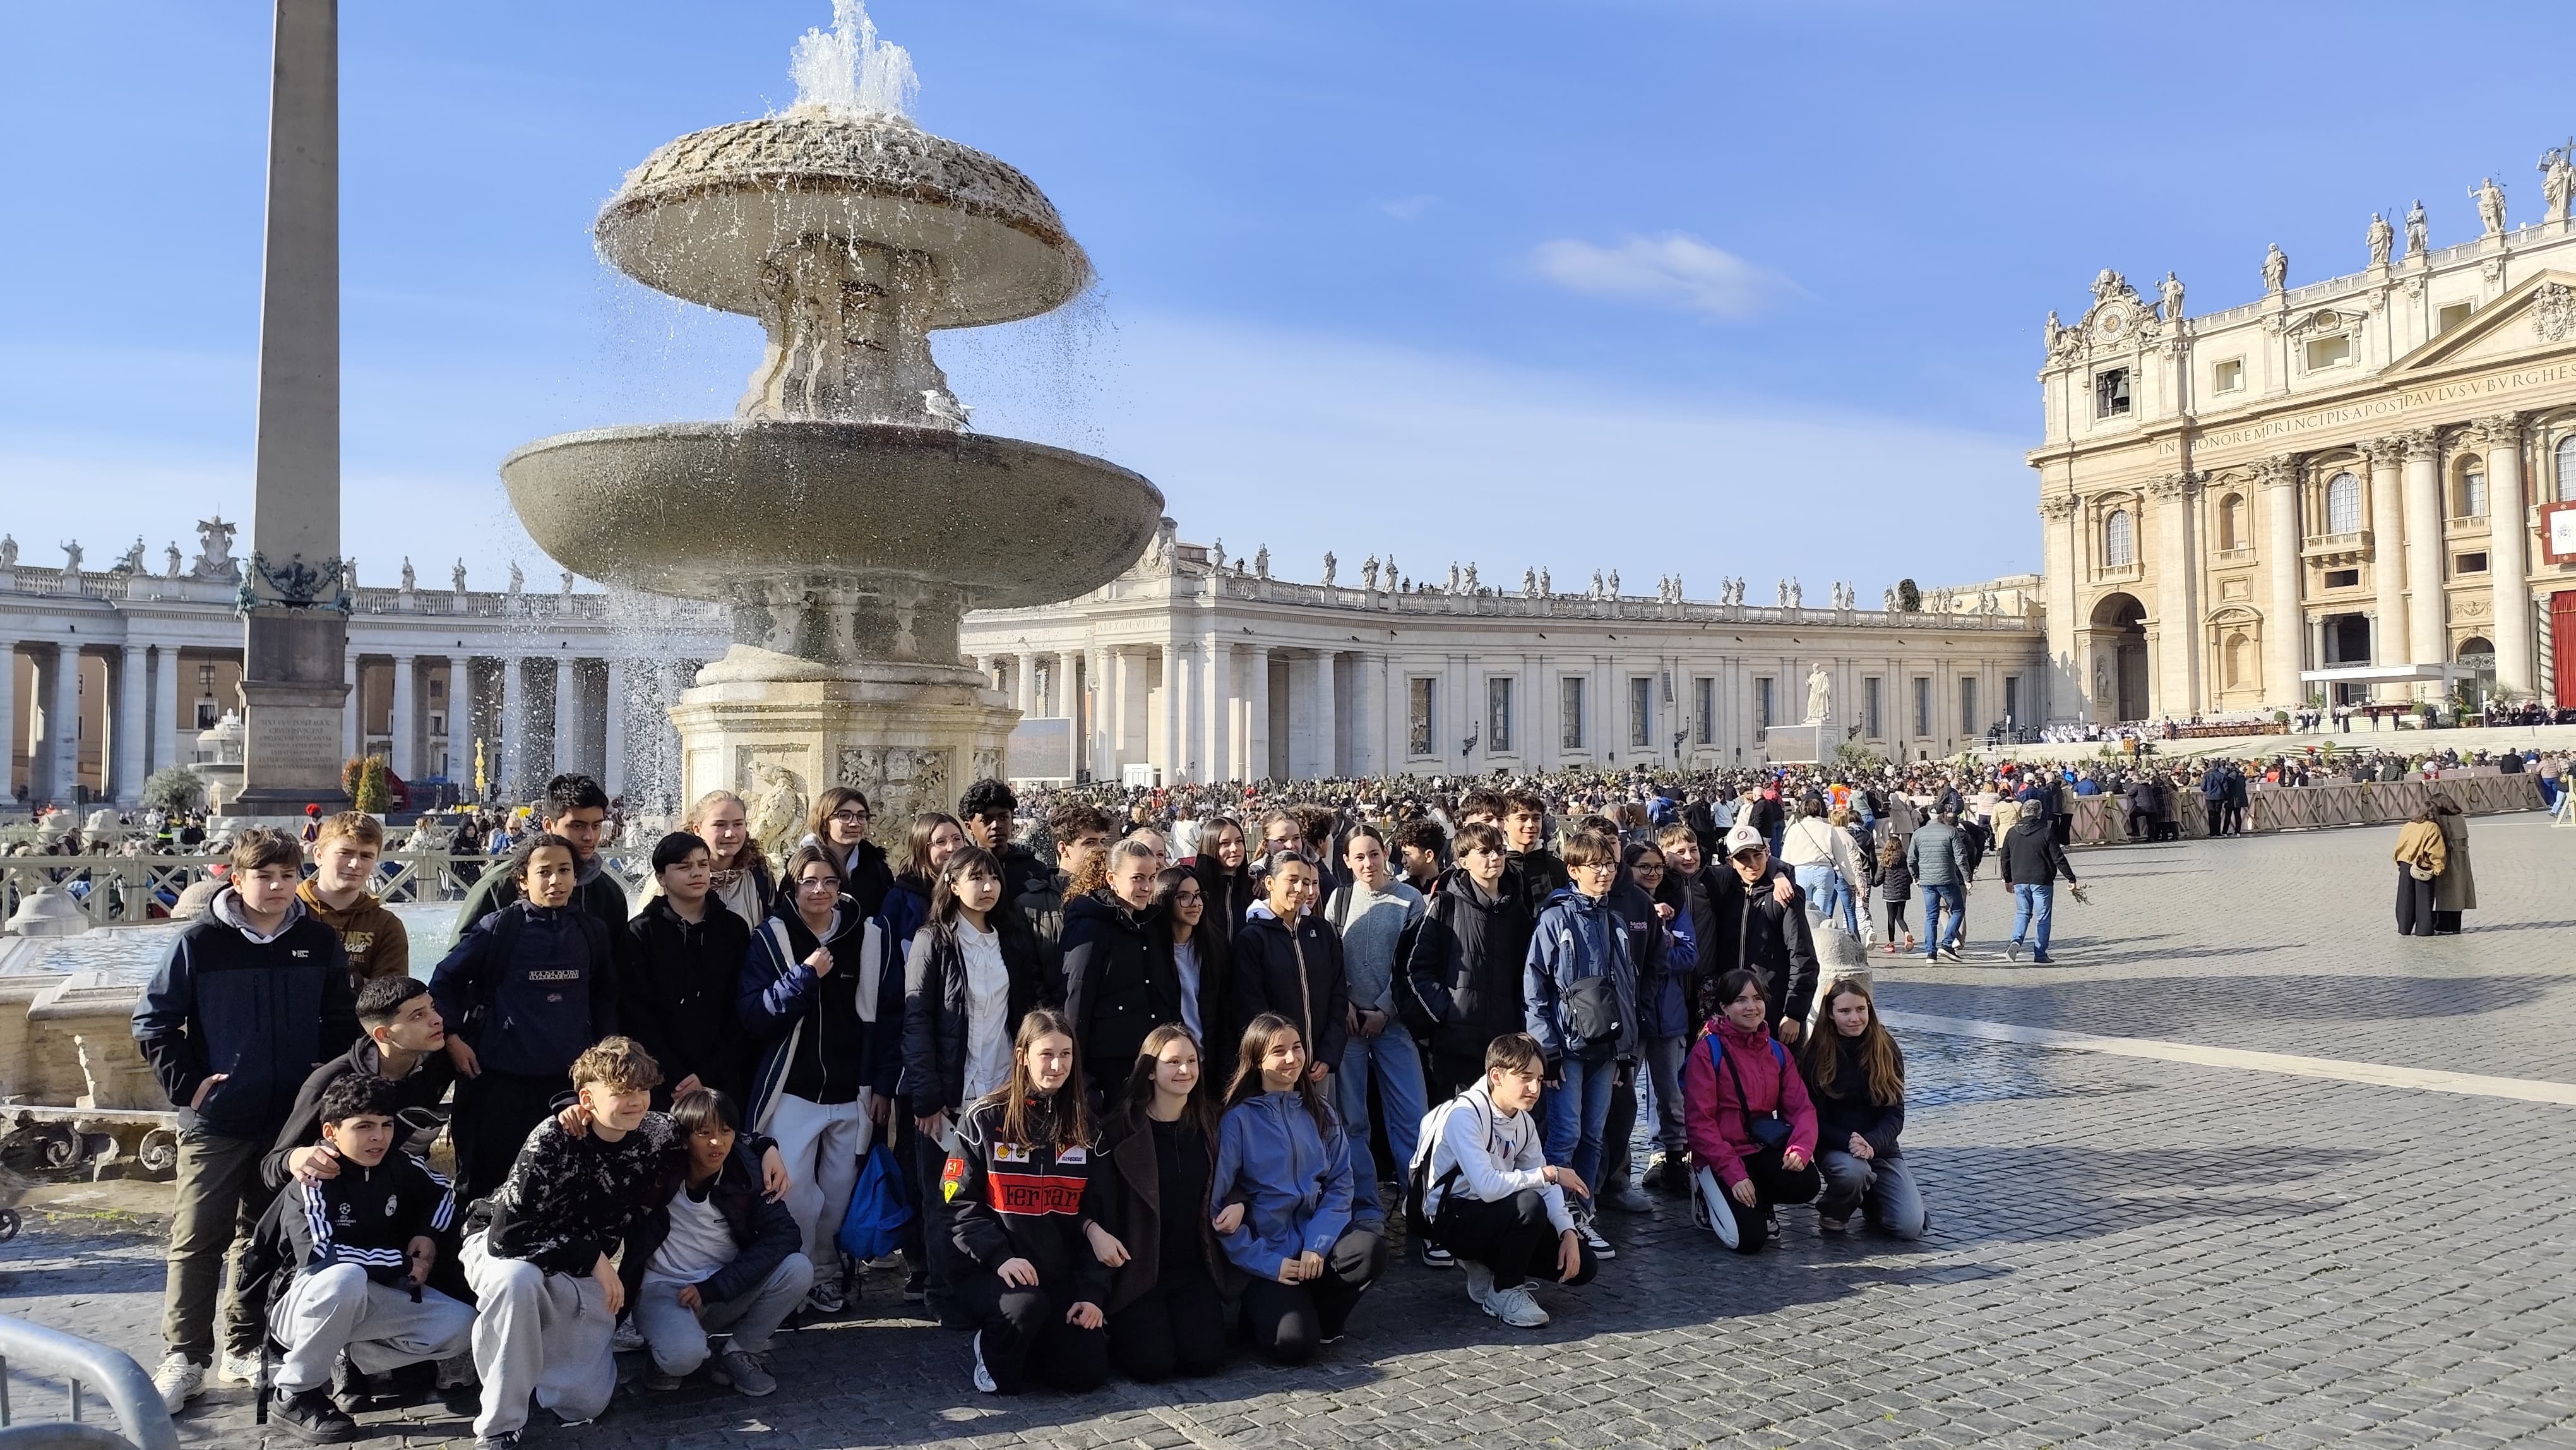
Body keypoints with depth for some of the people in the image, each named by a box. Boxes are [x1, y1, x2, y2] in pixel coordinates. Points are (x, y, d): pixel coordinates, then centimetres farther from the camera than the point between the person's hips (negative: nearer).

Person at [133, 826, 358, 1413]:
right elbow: (152, 1021, -1)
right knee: (197, 1241, 0)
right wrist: (185, 1084, -8)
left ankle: (246, 1347, 24)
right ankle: (186, 1356, 11)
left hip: (292, 1121, 3)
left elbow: (341, 1023, 9)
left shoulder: (319, 942, 0)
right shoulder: (200, 942, -7)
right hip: (216, 1121, -2)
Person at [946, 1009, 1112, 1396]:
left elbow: (1097, 1213, 7)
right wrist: (1001, 1256, -22)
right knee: (1027, 1305, -35)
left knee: (1089, 1371, -12)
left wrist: (1093, 1292, -2)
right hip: (990, 1270, -3)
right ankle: (996, 1361, -1)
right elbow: (961, 1205, -7)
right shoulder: (985, 1119, -4)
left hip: (1063, 1275, 4)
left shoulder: (1084, 1125, 7)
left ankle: (1022, 1343, 18)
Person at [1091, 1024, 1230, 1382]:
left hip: (1192, 1264, 4)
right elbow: (1096, 1195, -12)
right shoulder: (1121, 1127, -9)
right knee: (1153, 1364, -17)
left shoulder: (1209, 1123, 7)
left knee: (1205, 1358, -13)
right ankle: (1118, 1329, 16)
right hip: (1136, 1265, -4)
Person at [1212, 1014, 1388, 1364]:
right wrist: (1269, 1264, -13)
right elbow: (1217, 1202, -10)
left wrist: (1318, 1244, -13)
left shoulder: (1320, 1111, 7)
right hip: (1265, 1250, -4)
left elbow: (1340, 1183, 3)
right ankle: (1264, 1309, 11)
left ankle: (1324, 1320, 1)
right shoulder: (1239, 1119, -7)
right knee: (1294, 1344, -25)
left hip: (1314, 1233, 4)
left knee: (1370, 1248, -28)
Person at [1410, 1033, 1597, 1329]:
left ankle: (1487, 1265, 13)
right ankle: (1505, 1292, -10)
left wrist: (1568, 1232, -11)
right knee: (1529, 1204, -34)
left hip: (1495, 1216, 8)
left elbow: (1546, 1186, 5)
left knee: (1582, 1266, -3)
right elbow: (1487, 1186, -33)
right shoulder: (1465, 1114, -23)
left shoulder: (1524, 1121, 4)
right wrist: (1550, 1173, -25)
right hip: (1453, 1219, -8)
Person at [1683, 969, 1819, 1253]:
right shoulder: (1708, 1051, -10)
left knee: (1807, 1184, -26)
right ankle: (1712, 1200, 11)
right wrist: (1734, 1174, -20)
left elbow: (1801, 1107, 1)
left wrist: (1800, 1149, -21)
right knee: (1747, 1238, -22)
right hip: (1719, 1157, -5)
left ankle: (1756, 1202, 6)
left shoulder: (1776, 1051, 8)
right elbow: (1700, 1121, -13)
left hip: (1765, 1150, 5)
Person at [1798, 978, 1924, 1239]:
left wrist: (1871, 1144, -21)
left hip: (1879, 1146, 3)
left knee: (1910, 1226, -14)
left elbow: (1895, 1113, -2)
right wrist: (1848, 1143, -26)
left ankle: (1870, 1199, 21)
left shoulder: (1887, 1050, 1)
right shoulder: (1816, 1054, -7)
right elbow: (1814, 1118, -8)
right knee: (1853, 1171, -38)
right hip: (1833, 1147, -3)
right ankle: (1832, 1210, -3)